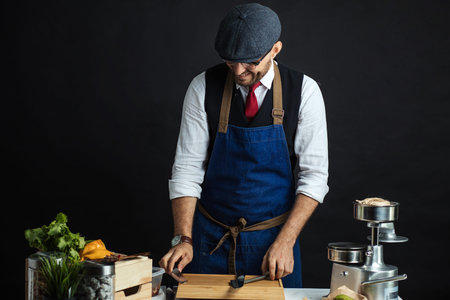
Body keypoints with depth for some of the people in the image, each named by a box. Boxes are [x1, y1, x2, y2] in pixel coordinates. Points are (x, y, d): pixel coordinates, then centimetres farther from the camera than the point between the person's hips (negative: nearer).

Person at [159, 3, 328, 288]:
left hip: (274, 241, 0)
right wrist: (183, 239, -18)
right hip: (210, 238, 1)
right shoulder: (203, 88, -9)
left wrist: (285, 242, -18)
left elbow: (314, 175, -9)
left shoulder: (304, 91, -9)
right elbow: (187, 168, -7)